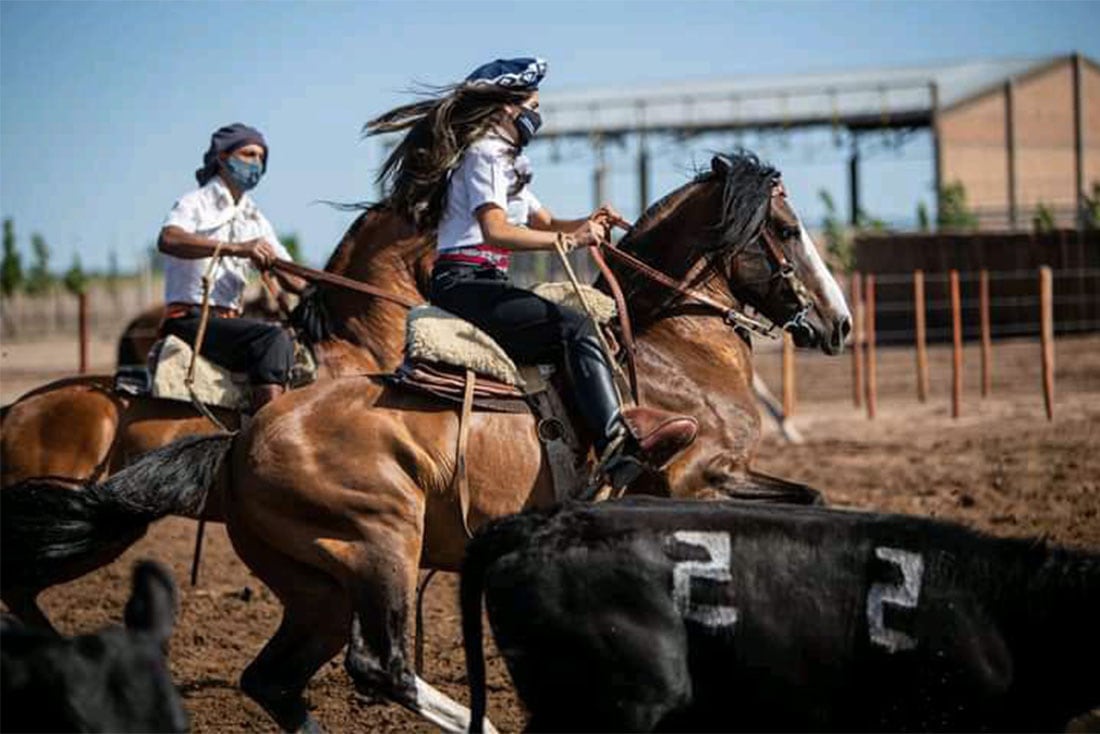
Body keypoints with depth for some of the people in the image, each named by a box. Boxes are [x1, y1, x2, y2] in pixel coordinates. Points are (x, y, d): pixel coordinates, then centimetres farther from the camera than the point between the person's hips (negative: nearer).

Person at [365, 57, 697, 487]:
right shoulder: (485, 154, -7)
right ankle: (617, 444, -39)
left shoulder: (505, 160, 26)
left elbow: (544, 222, 29)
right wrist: (569, 239, -24)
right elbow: (496, 231, -21)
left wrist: (587, 224, 8)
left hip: (479, 286, 11)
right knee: (575, 328, -24)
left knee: (577, 335, 3)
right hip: (466, 286, -11)